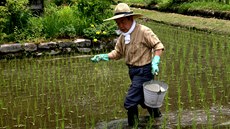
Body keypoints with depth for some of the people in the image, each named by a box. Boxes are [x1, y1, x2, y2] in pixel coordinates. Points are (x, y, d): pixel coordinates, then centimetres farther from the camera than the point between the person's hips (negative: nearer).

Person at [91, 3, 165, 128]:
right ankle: (156, 114, 47)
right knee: (141, 97, 23)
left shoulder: (143, 31, -18)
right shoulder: (123, 36, 5)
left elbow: (158, 46, -16)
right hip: (133, 71, 8)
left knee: (130, 102, -10)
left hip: (143, 71, -8)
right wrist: (103, 56, -3)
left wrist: (155, 62, -27)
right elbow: (118, 53, 11)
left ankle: (133, 125, 8)